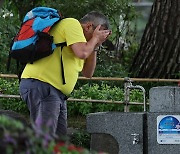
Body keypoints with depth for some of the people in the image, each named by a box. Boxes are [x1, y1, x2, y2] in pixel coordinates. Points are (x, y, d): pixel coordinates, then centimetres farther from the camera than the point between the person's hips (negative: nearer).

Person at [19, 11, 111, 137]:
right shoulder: (72, 24, -4)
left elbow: (87, 73, 24)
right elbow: (82, 53, -20)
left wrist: (94, 47, 15)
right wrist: (95, 39, -1)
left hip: (57, 92, 11)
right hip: (41, 85, -11)